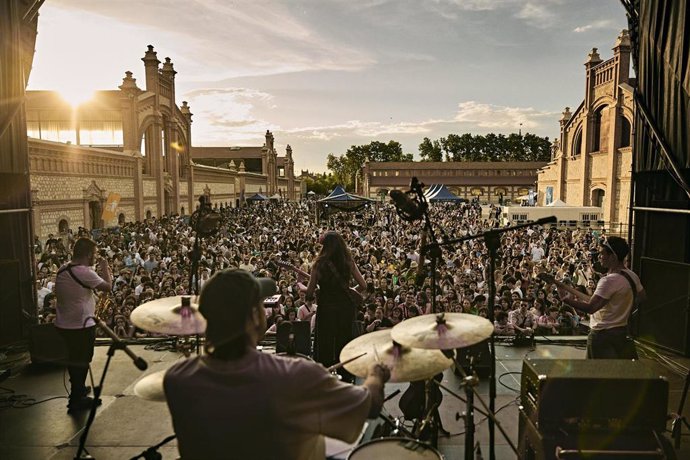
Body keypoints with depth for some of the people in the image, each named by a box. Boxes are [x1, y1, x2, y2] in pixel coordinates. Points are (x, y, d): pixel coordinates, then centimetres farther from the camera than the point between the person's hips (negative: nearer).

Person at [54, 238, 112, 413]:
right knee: (81, 361, 7)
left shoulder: (63, 269, 3)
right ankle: (76, 401, 17)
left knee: (73, 358, 24)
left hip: (63, 324, 8)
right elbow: (108, 287, -19)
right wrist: (105, 268, -6)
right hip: (81, 325, -8)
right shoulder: (84, 272, -24)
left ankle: (78, 389, 43)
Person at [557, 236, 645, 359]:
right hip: (622, 331, 9)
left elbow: (590, 308, -31)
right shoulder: (632, 275, 3)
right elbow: (642, 296, 22)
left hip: (603, 334, -9)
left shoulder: (609, 280, -25)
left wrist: (565, 299, -27)